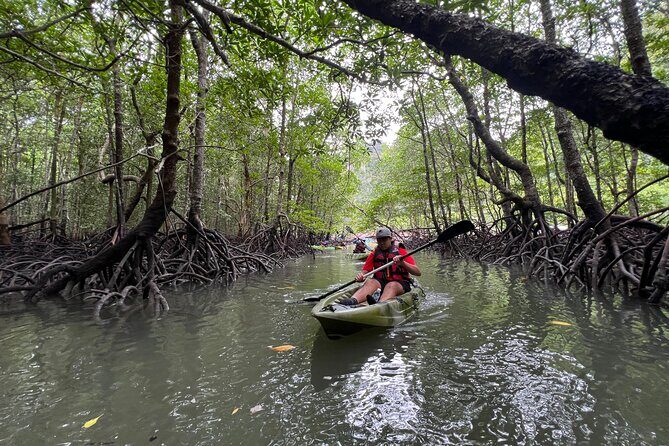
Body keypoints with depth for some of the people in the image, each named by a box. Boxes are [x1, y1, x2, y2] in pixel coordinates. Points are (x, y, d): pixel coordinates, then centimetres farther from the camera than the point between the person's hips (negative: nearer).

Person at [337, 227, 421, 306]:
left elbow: (418, 272, -4)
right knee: (371, 282, -28)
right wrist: (360, 277, -18)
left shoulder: (401, 252, 4)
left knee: (392, 285, -34)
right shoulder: (374, 254, 12)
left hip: (400, 284, -2)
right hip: (380, 282, 2)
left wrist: (402, 263, -22)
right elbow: (365, 271, 7)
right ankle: (353, 300, -56)